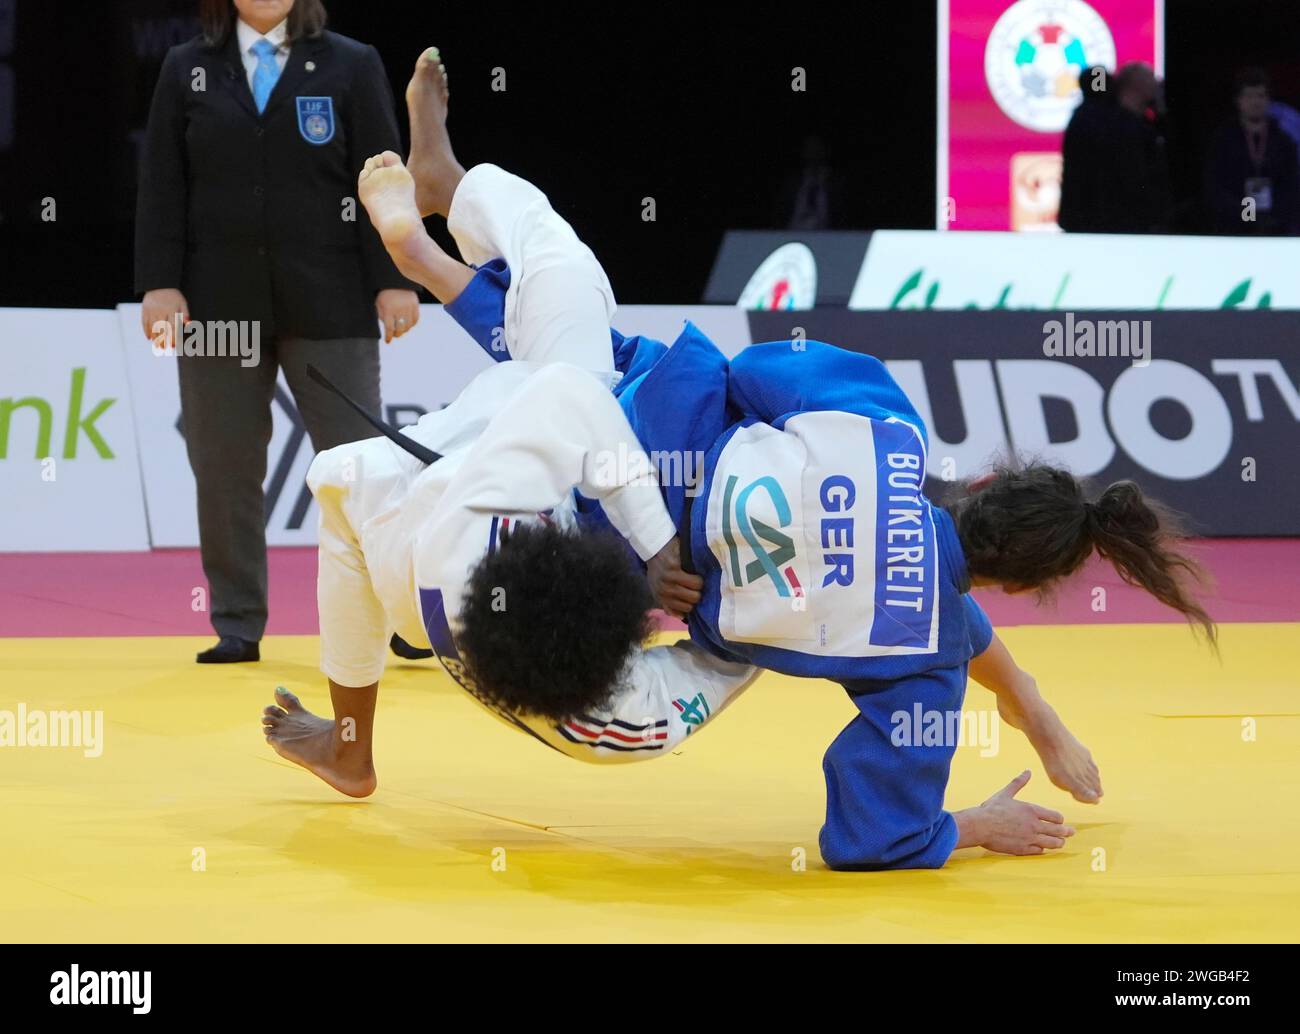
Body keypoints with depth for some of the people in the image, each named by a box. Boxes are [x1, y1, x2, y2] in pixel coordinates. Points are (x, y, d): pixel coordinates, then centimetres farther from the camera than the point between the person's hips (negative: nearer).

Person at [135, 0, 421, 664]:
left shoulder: (351, 67, 5)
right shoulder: (187, 71, 9)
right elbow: (162, 186, 7)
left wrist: (394, 280, -6)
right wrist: (160, 283, -2)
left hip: (328, 304, -2)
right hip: (220, 303, 2)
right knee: (224, 468, 4)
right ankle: (237, 627, 12)